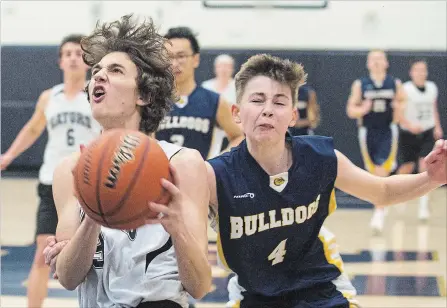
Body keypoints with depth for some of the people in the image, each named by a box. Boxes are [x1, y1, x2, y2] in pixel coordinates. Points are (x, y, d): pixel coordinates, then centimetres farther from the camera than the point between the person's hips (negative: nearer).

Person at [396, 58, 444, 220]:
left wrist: (437, 127, 8)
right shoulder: (405, 89, -14)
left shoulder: (432, 88, 2)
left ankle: (423, 205, -11)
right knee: (407, 168, 10)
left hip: (428, 134, 2)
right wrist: (409, 125, -31)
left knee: (425, 166, -13)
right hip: (408, 134, -2)